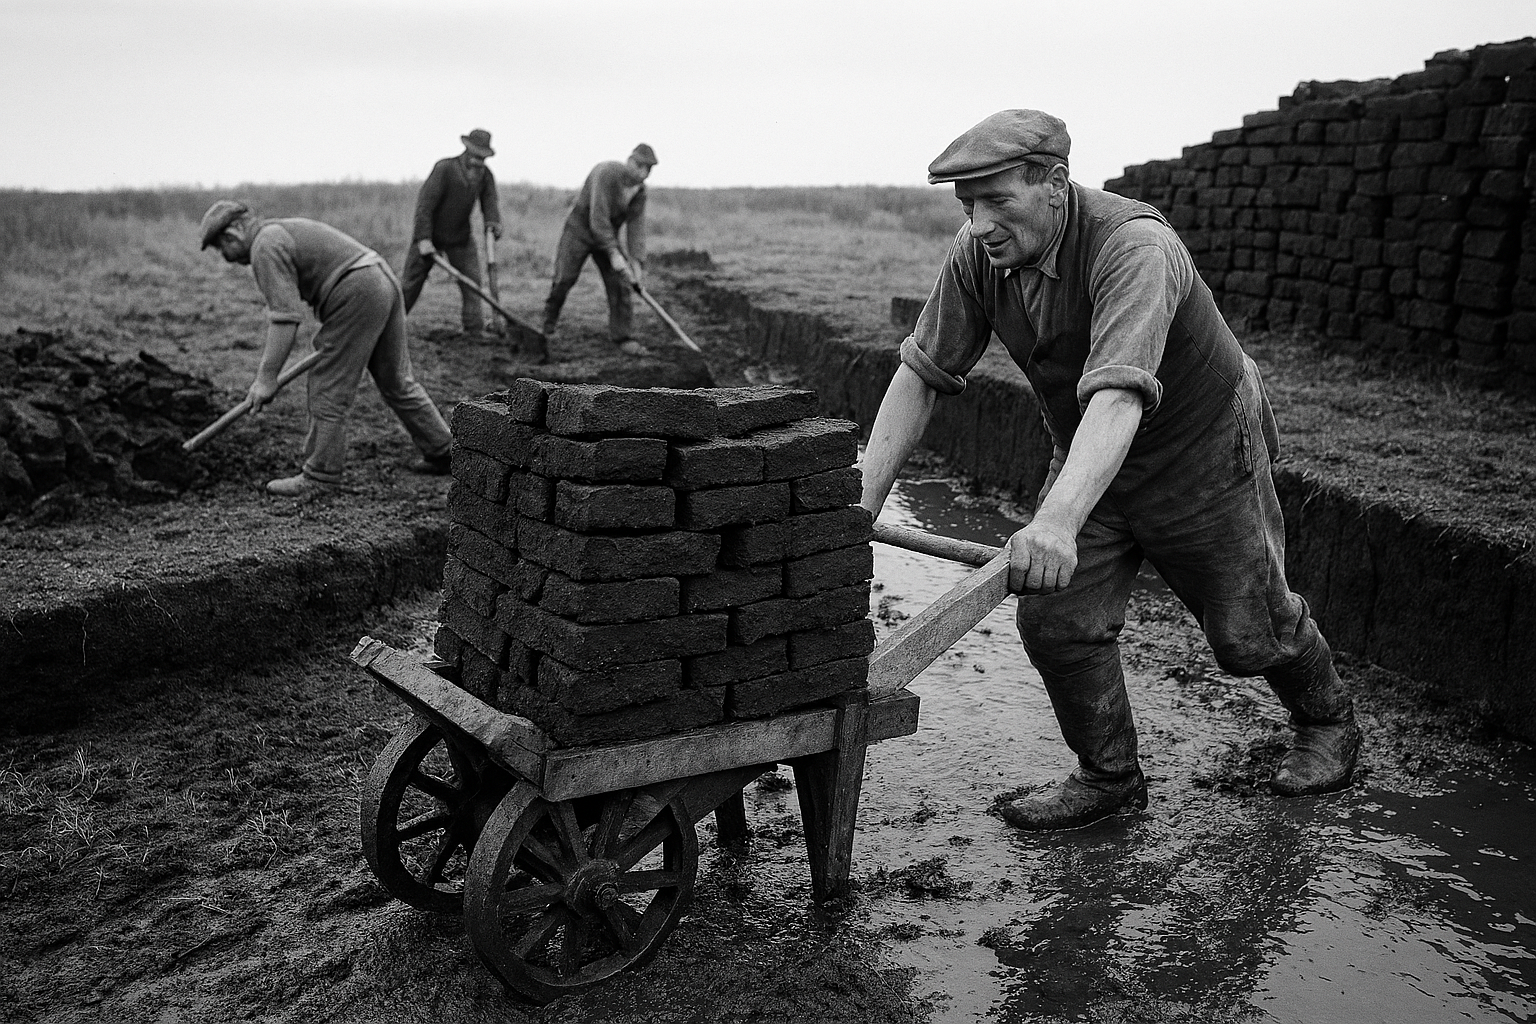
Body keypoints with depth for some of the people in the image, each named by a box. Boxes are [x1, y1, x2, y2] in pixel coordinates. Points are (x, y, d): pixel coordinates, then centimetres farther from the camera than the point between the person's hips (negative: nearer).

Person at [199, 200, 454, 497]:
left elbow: (285, 318, -17)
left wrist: (266, 378, -14)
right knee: (397, 382, 19)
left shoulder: (265, 247, -9)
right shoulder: (283, 229, 22)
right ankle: (442, 452, 27)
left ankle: (321, 476, 6)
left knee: (329, 389, -1)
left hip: (357, 295, -10)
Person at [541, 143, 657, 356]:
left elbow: (636, 227, -5)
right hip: (580, 228, -5)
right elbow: (598, 217, -30)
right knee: (564, 280, -5)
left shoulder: (640, 191, -6)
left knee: (619, 283, -8)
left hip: (607, 235, 5)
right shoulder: (607, 173, -27)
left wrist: (636, 262, -17)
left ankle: (620, 336, -3)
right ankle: (549, 326, 20)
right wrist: (614, 253, -32)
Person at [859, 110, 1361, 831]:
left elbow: (1118, 395, -48)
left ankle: (1328, 723, 42)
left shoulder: (1133, 247, -36)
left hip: (1202, 456, -5)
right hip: (1091, 459, 5)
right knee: (1055, 619, -5)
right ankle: (1108, 776, 16)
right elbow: (921, 374, -12)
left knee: (1249, 628, 10)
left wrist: (1058, 521, -63)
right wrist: (863, 500, -21)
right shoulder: (977, 257, -15)